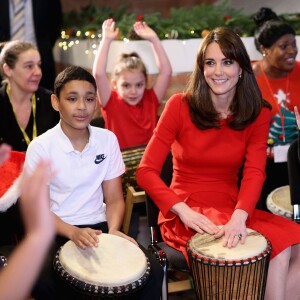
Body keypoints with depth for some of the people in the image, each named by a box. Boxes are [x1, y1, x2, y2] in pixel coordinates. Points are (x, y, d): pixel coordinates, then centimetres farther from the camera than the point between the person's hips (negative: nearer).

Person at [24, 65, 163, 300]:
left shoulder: (108, 140, 1)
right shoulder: (40, 147, -9)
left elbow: (114, 199, 5)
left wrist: (113, 230, -16)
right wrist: (74, 233, -26)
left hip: (98, 228, 3)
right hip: (56, 233, -3)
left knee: (153, 271, -18)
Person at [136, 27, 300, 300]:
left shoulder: (258, 114, 4)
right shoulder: (180, 106, -6)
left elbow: (254, 172, -10)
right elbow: (146, 171, -8)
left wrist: (239, 216, -30)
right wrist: (183, 211, -24)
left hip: (233, 210, 4)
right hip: (186, 212, -4)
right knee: (277, 251, -25)